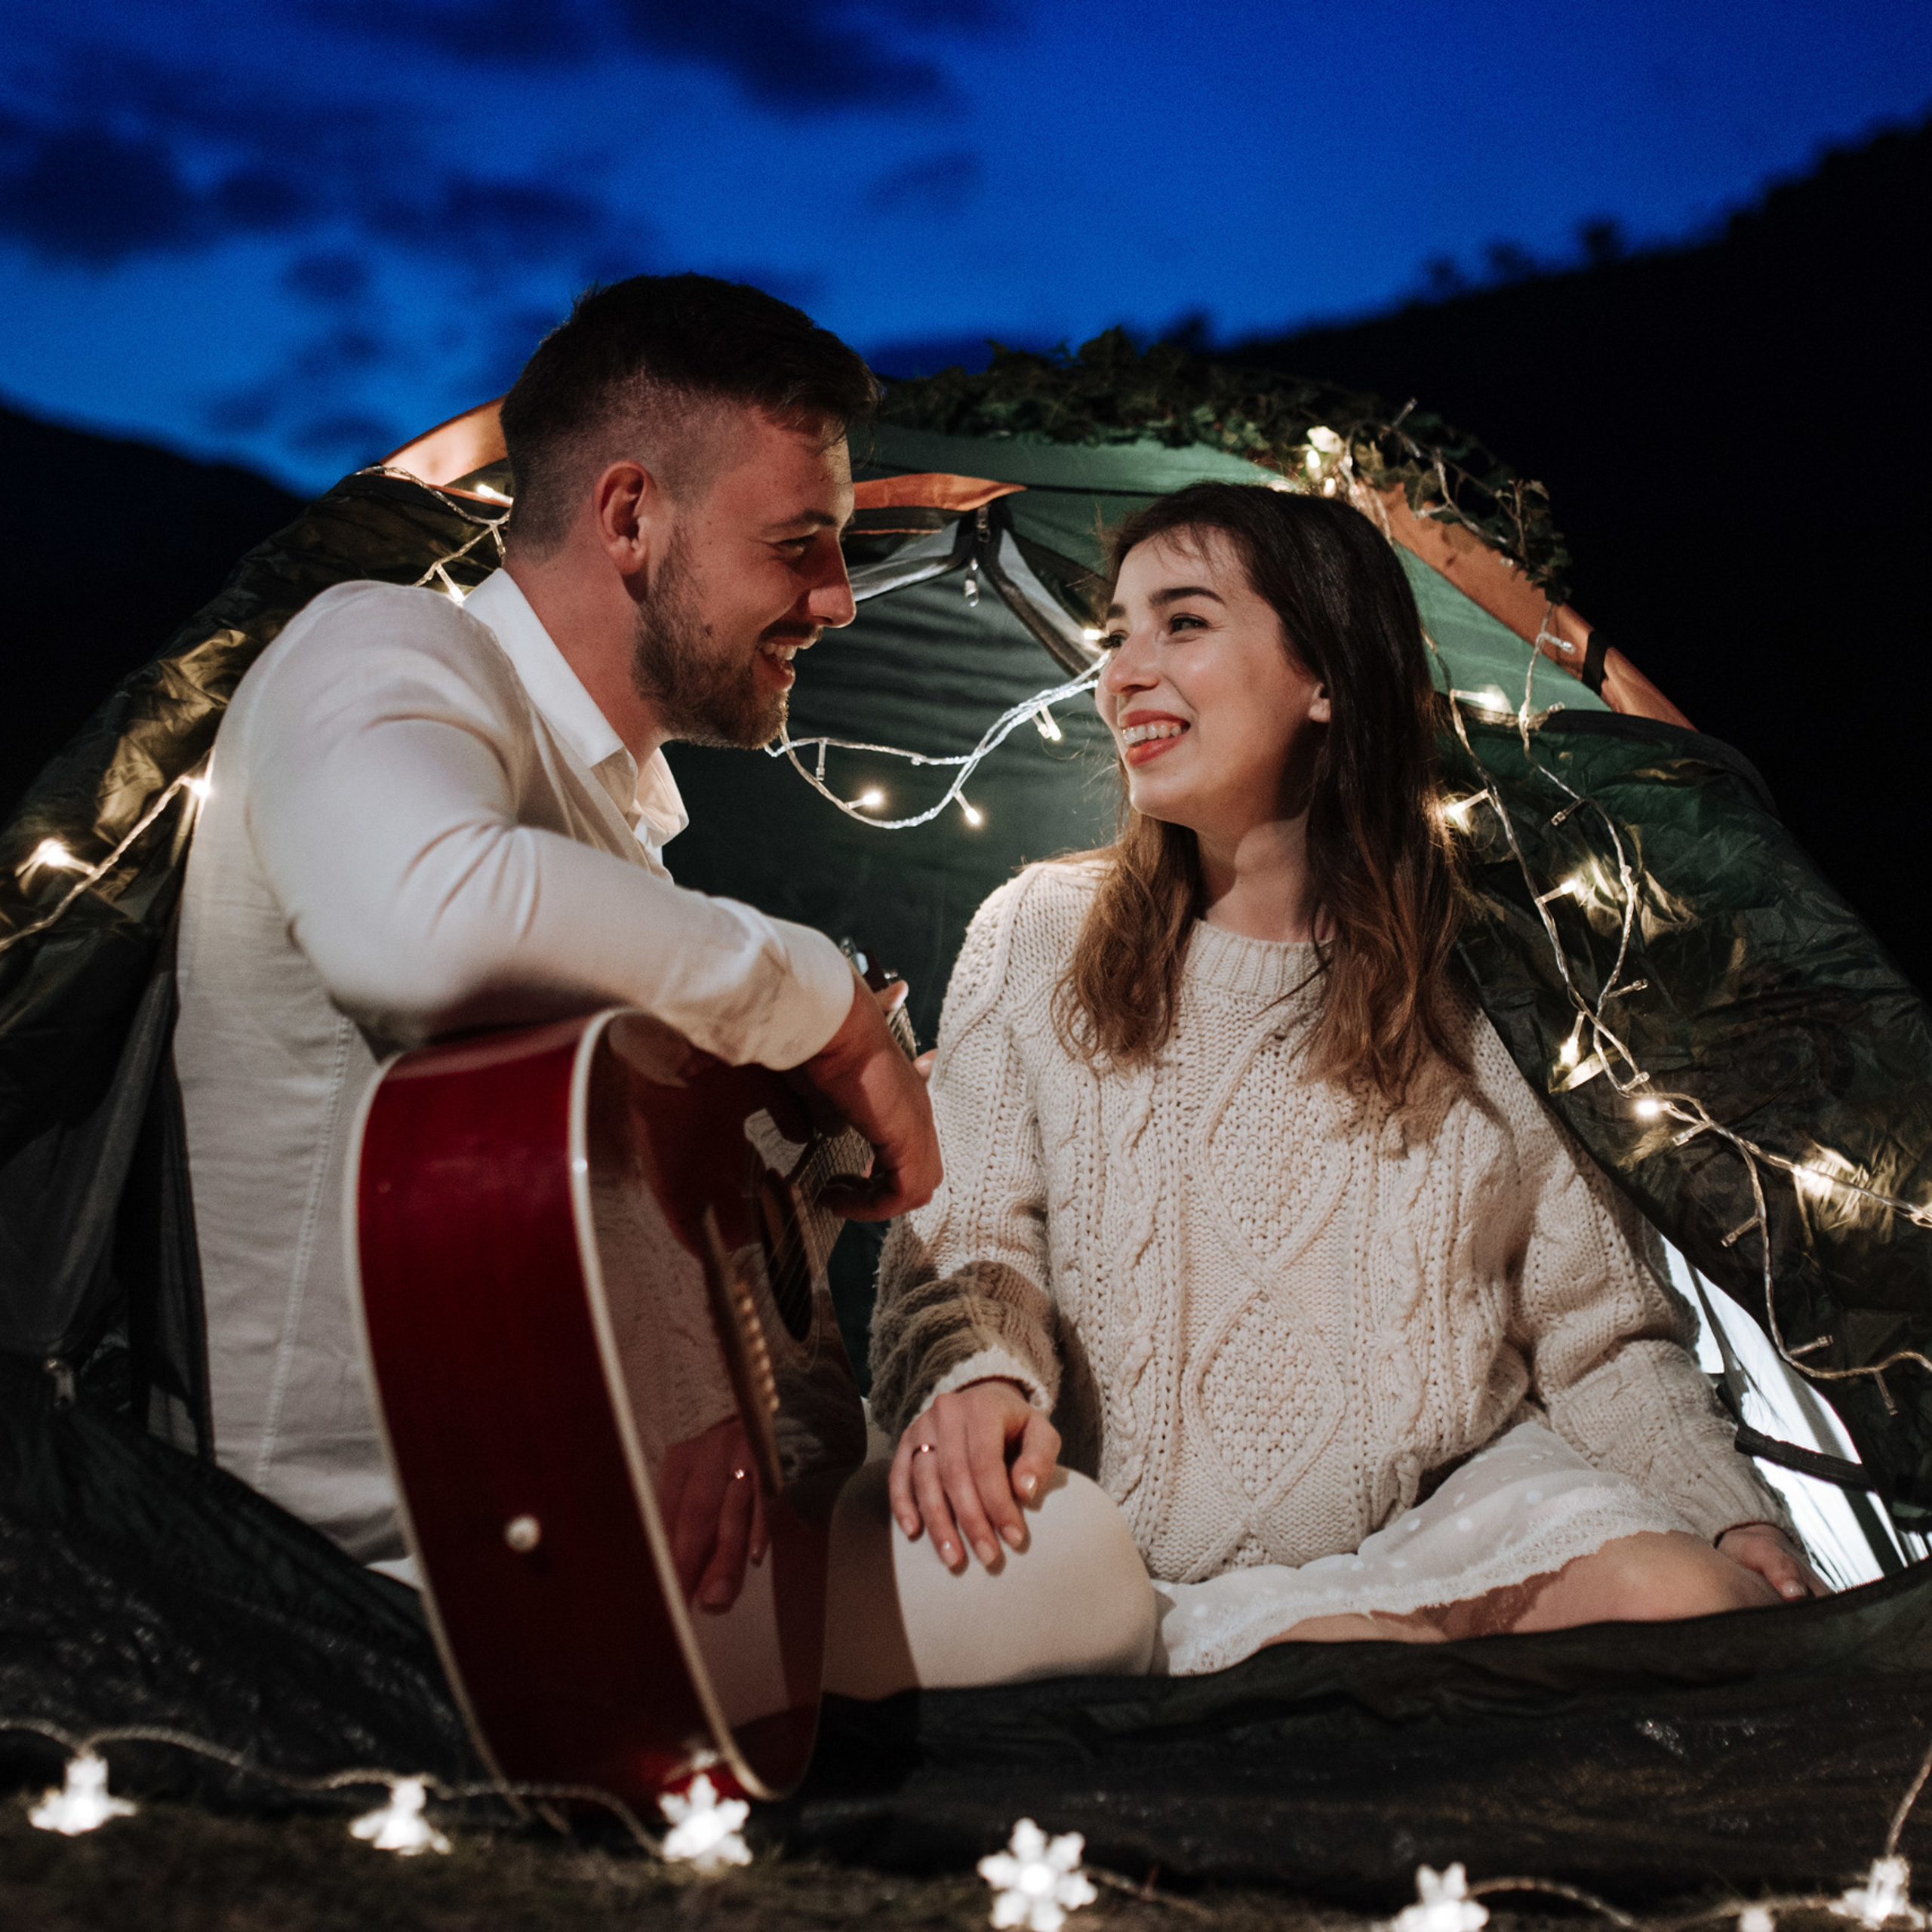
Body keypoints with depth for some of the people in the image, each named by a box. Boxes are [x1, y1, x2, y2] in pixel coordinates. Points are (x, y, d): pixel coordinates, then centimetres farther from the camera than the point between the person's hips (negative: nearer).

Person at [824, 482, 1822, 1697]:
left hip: (1445, 1507, -1)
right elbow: (970, 1232, 1)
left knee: (1699, 1609, -33)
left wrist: (1741, 1517, -11)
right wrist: (978, 1368, -22)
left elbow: (1603, 1329, 6)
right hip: (1129, 1540, 2)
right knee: (839, 1585, -31)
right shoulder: (1041, 938, 7)